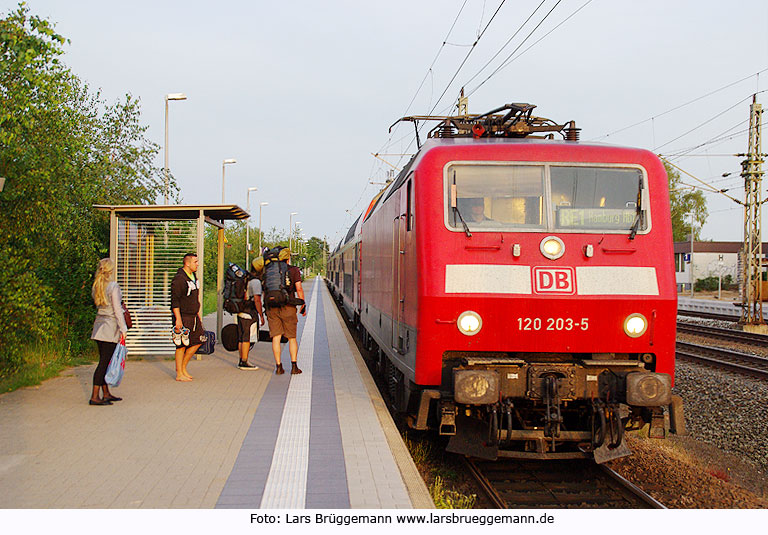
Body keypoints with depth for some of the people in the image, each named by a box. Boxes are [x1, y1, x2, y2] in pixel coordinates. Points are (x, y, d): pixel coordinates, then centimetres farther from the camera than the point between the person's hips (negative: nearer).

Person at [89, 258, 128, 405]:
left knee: (104, 361, 13)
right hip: (110, 327, -8)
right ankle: (94, 397, -7)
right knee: (104, 362, -6)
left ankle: (106, 393, 20)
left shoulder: (96, 286, 8)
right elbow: (117, 310, -15)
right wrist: (123, 328, -10)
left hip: (99, 323, 8)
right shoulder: (113, 286, -14)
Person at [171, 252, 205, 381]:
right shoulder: (179, 279, -14)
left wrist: (198, 315, 22)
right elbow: (175, 301, -17)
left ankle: (183, 367, 20)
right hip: (183, 317, -9)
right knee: (182, 345, -3)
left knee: (198, 341, 8)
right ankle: (179, 374, 4)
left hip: (193, 316, 9)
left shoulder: (194, 276, 14)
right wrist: (178, 319, -21)